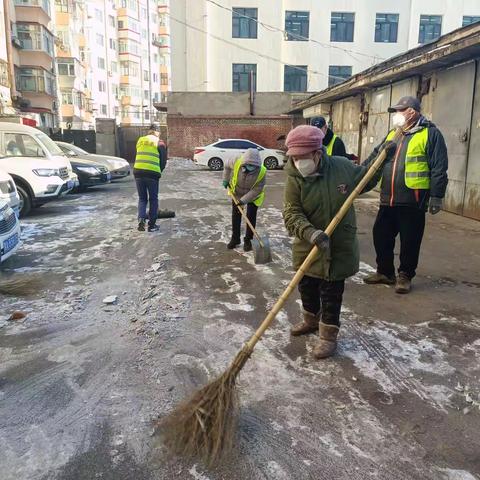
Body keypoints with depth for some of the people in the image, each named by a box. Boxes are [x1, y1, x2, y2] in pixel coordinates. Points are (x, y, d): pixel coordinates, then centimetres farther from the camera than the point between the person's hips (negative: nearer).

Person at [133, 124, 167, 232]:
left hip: (138, 172, 3)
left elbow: (139, 156, 19)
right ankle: (152, 225, 11)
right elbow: (164, 161, 4)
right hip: (153, 173, -3)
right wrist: (159, 171, 21)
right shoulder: (159, 143, 3)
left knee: (142, 198, 16)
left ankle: (141, 220, -3)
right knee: (153, 199, 10)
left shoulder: (140, 141, 15)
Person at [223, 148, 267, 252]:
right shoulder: (237, 163, -32)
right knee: (236, 216, 8)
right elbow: (227, 164, -7)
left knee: (251, 217, -2)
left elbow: (256, 190, -26)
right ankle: (235, 239, 22)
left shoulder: (262, 172, -35)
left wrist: (244, 200, -29)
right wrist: (226, 179, -3)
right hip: (237, 193, 2)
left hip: (253, 196, -2)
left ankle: (248, 240, 13)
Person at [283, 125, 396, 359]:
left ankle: (328, 335, 23)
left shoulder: (342, 166, -11)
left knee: (331, 293, 7)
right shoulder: (294, 179, -13)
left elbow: (366, 180, 10)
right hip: (307, 247, 2)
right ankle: (311, 320, 45)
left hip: (338, 248, -2)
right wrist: (312, 234, -35)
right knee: (306, 287, 19)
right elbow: (292, 214, -20)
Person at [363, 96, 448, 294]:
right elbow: (375, 157, 19)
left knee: (410, 241, 5)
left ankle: (405, 276, 20)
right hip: (388, 199, 7)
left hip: (412, 201, -6)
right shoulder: (392, 134, 15)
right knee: (381, 236, 11)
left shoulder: (430, 134, -5)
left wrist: (437, 196, -12)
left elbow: (439, 168, -8)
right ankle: (385, 272, 27)